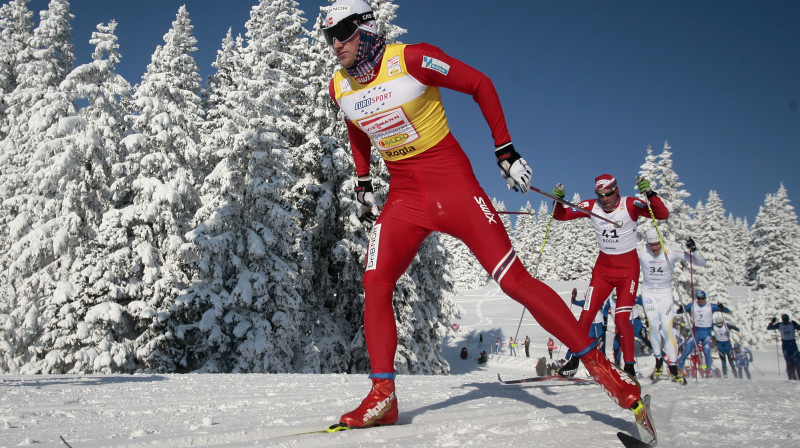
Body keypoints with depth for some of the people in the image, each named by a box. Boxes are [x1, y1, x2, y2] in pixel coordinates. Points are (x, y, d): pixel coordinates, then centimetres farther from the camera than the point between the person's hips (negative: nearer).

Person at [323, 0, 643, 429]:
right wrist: (363, 186, 20)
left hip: (453, 184, -5)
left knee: (514, 280, -10)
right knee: (374, 285, -12)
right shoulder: (339, 88, 3)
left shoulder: (412, 59, -14)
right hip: (403, 197, 5)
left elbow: (480, 85, -5)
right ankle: (382, 396, -2)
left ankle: (598, 365, -1)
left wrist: (505, 151, -6)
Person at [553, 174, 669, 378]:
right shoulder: (591, 207, -5)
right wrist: (558, 200, -21)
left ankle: (629, 367, 3)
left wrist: (649, 194, -40)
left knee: (621, 319, -11)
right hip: (603, 267, 3)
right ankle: (574, 361, 10)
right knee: (586, 315, -2)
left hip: (628, 269, -3)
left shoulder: (630, 205, -14)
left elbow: (663, 214, -24)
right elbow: (561, 215, -1)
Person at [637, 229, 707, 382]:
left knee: (667, 329, -10)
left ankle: (673, 368, 1)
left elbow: (702, 263, -15)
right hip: (648, 292, 1)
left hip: (665, 293, 0)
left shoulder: (672, 250, -16)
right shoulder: (640, 251, -15)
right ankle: (658, 361, 8)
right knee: (654, 326, -12)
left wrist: (693, 250, -32)